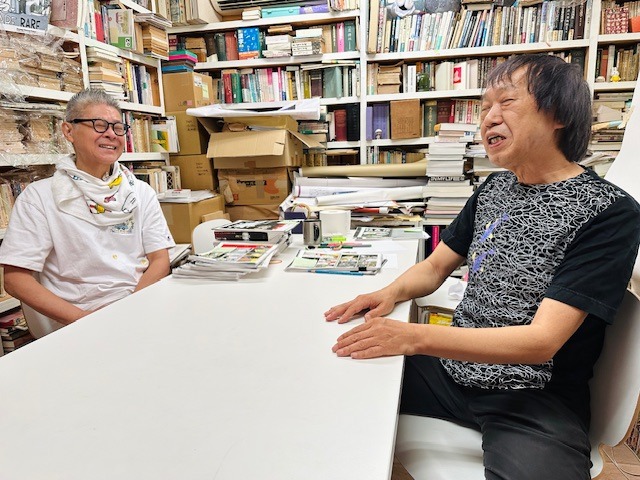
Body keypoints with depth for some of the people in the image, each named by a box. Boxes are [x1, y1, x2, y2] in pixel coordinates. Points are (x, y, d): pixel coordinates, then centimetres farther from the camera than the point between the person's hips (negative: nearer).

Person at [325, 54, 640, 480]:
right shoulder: (496, 187, 6)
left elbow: (541, 341, -22)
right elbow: (437, 265, 11)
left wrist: (415, 337, -32)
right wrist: (393, 293, -10)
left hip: (534, 397, -5)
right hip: (456, 368, 6)